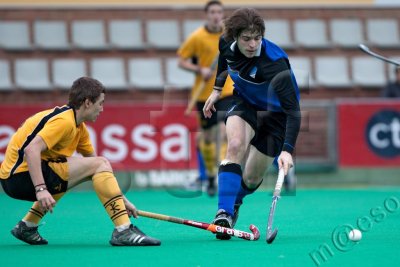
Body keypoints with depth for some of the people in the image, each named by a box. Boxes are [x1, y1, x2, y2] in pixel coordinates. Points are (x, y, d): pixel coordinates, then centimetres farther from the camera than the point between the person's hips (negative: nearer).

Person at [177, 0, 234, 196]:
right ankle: (210, 176, 26)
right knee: (207, 137, 8)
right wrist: (200, 70, -17)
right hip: (204, 93, -1)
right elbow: (181, 61, -4)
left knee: (225, 131, -17)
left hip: (226, 91, 1)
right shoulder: (196, 37, -7)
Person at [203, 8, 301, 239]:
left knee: (251, 179, 0)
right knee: (236, 145, -29)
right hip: (245, 104, 3)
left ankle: (235, 201, 36)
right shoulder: (227, 43, -19)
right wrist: (218, 88, 14)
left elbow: (293, 110, -43)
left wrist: (287, 149, -53)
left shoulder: (274, 62, -38)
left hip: (275, 113, -3)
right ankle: (224, 212, -28)